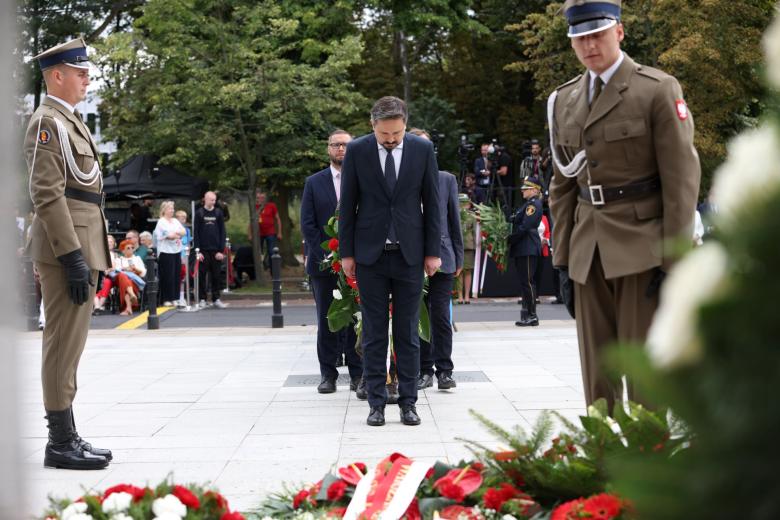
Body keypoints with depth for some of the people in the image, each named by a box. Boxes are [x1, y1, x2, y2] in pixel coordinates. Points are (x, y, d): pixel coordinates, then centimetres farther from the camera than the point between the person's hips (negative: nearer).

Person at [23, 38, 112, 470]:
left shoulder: (70, 121, 21)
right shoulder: (47, 122, -11)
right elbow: (46, 194, -19)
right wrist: (72, 256, -22)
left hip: (81, 245, 10)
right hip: (66, 246, -10)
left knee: (69, 343, 12)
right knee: (64, 342, -7)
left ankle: (67, 437, 17)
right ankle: (61, 442, -4)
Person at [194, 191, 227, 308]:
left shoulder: (218, 213, 6)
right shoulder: (199, 213, 1)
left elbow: (222, 232, 5)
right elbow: (196, 233, -1)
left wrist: (221, 250, -3)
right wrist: (198, 250, -8)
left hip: (216, 250, 2)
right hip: (203, 250, -2)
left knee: (217, 275, 4)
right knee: (202, 275, 1)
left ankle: (216, 299, 11)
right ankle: (202, 299, 8)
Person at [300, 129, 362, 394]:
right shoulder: (314, 183, 8)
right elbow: (307, 224, 3)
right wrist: (324, 256, -7)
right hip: (323, 261, 1)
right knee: (326, 319, 4)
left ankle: (357, 373, 6)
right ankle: (328, 374, 9)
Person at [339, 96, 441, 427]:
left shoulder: (423, 149, 0)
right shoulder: (357, 151, -2)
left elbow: (432, 202, 4)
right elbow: (347, 204, 2)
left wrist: (433, 251, 1)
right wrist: (346, 252, 0)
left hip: (409, 253, 0)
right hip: (370, 252, 0)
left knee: (408, 331, 4)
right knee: (374, 332, 2)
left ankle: (408, 402, 9)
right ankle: (376, 403, 6)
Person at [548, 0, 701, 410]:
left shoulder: (659, 90, -4)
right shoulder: (563, 101, 12)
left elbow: (682, 177, -8)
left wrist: (674, 261, -12)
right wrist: (563, 260, 9)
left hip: (643, 247, -5)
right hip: (588, 250, 5)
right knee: (596, 371, 6)